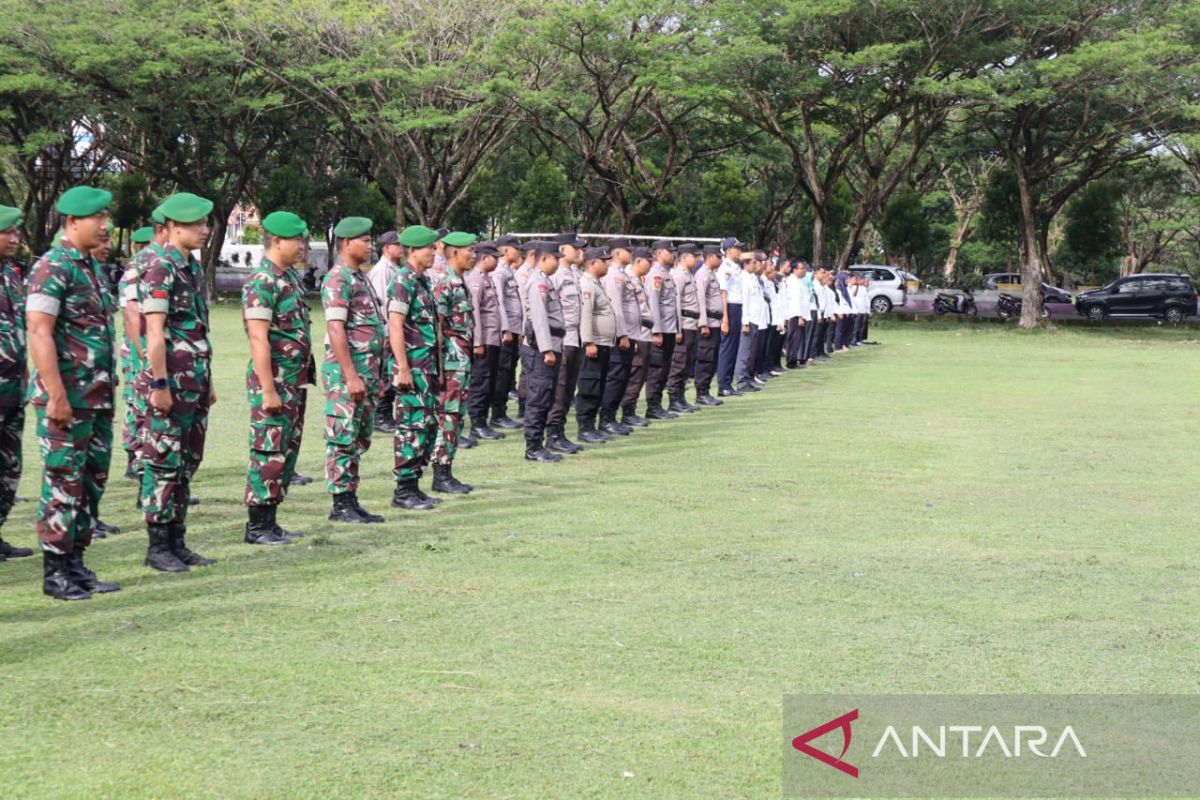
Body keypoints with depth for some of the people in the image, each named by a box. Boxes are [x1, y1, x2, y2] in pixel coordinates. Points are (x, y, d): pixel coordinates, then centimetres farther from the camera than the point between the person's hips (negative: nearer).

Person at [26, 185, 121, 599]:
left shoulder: (93, 267, 15)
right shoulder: (52, 267, -12)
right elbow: (39, 333, -18)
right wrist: (56, 395, -22)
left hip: (98, 397, 9)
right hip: (66, 398, -9)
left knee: (91, 481, 12)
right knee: (64, 483, -3)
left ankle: (76, 564, 20)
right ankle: (55, 572, 5)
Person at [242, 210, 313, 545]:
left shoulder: (291, 277, 14)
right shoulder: (262, 282, -15)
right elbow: (258, 339, -20)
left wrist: (304, 377, 17)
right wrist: (268, 391, -23)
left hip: (296, 381, 9)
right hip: (274, 381, -9)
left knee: (288, 451, 13)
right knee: (268, 453, -4)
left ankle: (270, 521, 20)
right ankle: (257, 526, 3)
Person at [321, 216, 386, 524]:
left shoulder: (362, 277, 17)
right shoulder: (338, 279, -13)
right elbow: (335, 329, -19)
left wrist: (374, 375, 19)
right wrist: (351, 376, -23)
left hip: (368, 369, 9)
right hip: (346, 370, -9)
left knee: (360, 439, 12)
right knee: (343, 438, -4)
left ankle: (351, 499, 18)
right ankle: (341, 504, 1)